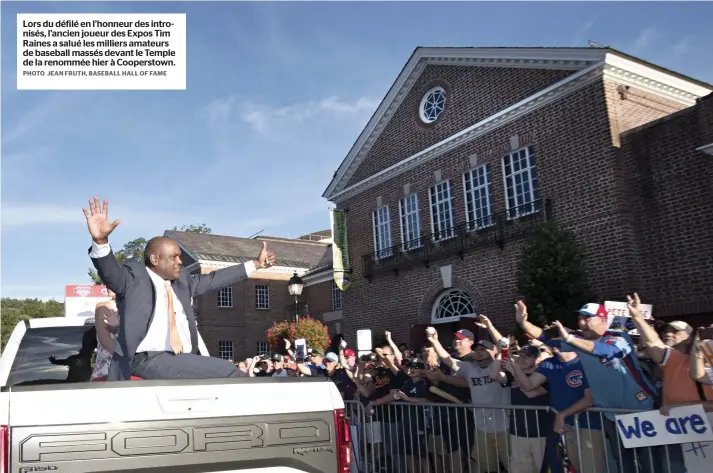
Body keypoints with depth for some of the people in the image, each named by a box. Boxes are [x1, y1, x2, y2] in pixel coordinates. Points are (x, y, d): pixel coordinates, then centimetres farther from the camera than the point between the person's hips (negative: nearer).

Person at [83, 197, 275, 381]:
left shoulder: (180, 280, 19)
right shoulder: (135, 277, 1)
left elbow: (213, 280, 27)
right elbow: (111, 271, -17)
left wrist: (256, 264, 30)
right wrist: (101, 240, -38)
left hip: (183, 359, 7)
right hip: (149, 358, -7)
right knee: (228, 372, -21)